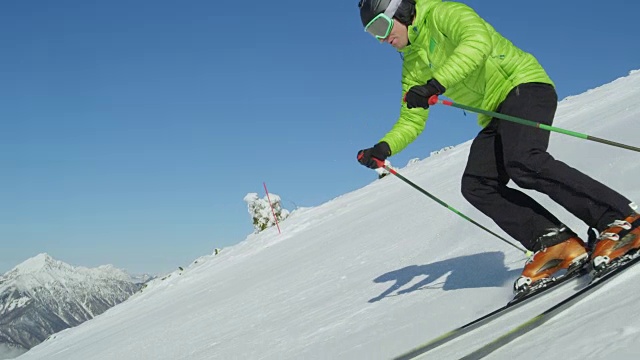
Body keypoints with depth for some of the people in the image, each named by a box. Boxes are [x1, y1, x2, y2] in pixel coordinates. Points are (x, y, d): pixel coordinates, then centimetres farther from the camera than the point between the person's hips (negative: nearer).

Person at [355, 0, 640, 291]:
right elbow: (411, 121, 19)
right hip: (496, 116, 8)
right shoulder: (413, 65, 19)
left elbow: (477, 41, -25)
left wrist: (435, 84, -35)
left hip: (525, 84, -8)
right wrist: (382, 149, 0)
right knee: (476, 185, -13)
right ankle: (554, 242, -18)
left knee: (523, 163, -31)